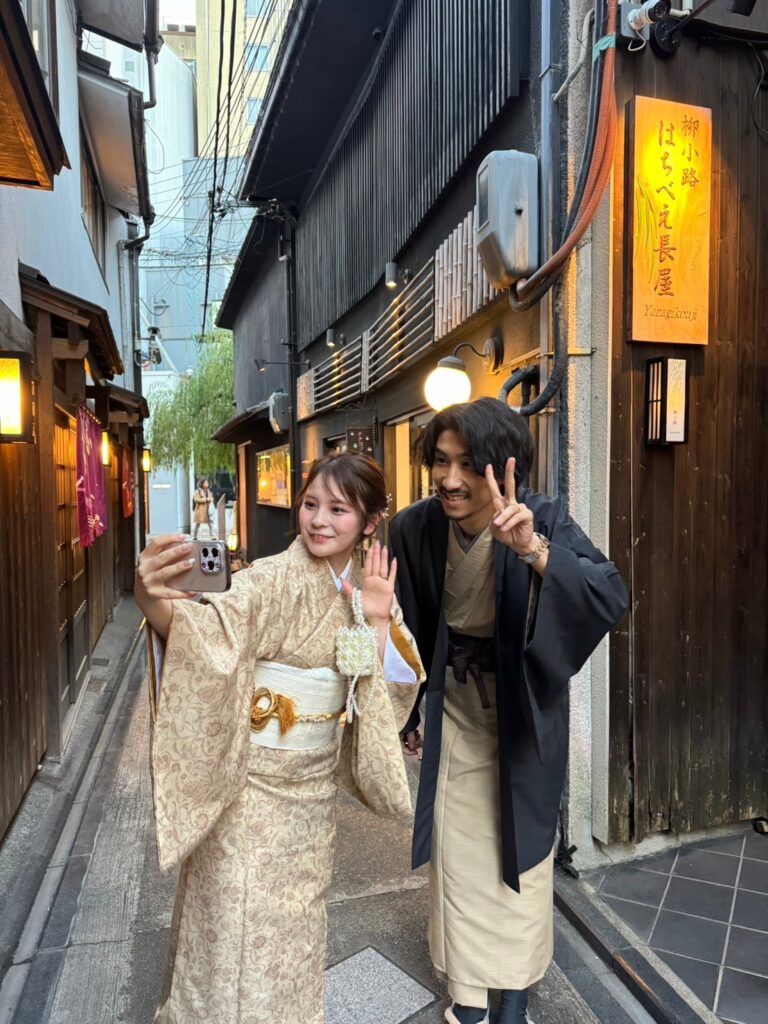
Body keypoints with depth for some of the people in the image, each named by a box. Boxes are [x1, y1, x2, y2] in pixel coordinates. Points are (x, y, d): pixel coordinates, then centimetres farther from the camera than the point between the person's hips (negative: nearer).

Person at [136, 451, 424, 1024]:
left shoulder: (366, 586, -2)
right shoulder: (273, 580, -20)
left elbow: (387, 689, -3)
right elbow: (214, 631, -38)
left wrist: (379, 620, -19)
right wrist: (153, 602, -58)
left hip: (314, 783, 6)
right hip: (250, 782, -5)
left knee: (296, 923, 25)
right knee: (242, 926, 10)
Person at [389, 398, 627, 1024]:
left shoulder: (543, 520, -24)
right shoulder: (415, 528, -17)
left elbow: (611, 601, -38)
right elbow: (407, 623, -3)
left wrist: (534, 550, -53)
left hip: (524, 713, -1)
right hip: (454, 709, 2)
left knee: (521, 849, 16)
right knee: (458, 854, 12)